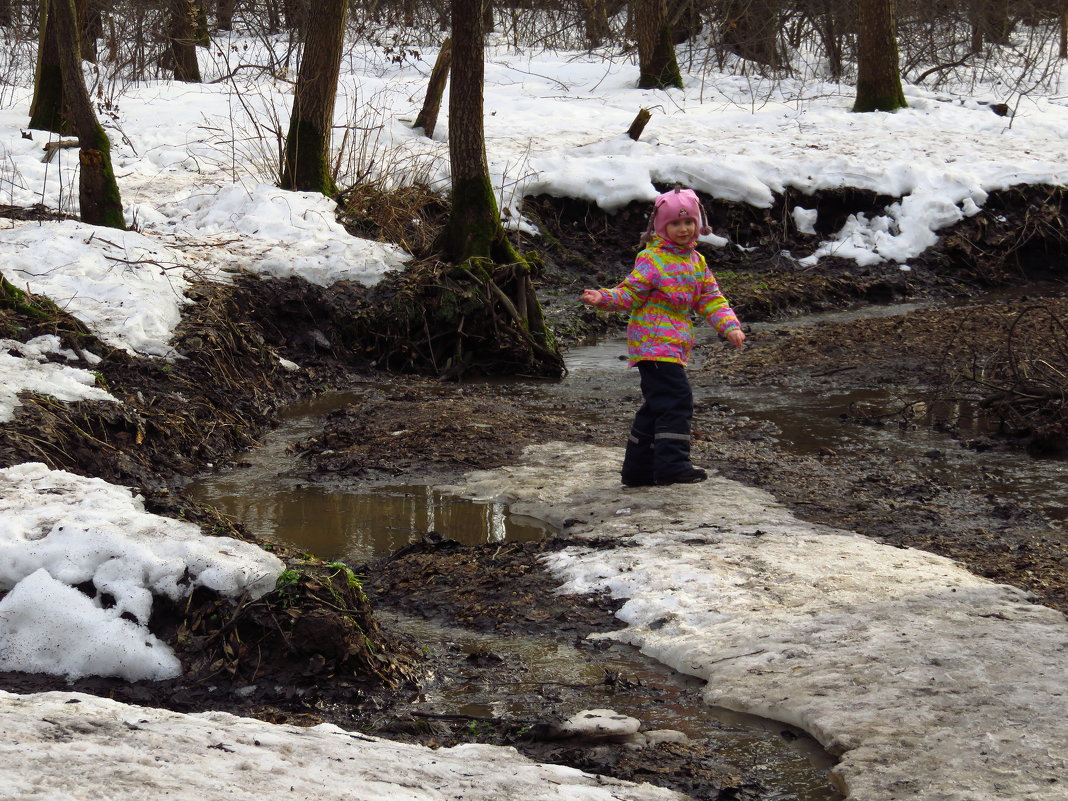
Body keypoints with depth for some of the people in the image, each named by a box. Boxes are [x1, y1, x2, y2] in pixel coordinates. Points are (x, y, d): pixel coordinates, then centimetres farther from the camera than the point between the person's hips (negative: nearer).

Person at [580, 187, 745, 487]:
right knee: (677, 398, -18)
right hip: (655, 342, -8)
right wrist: (604, 298, -26)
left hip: (675, 344, 9)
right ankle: (672, 465, -19)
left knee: (656, 406, 13)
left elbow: (711, 299, 16)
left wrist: (730, 326, 2)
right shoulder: (651, 259, -8)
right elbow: (630, 293, -8)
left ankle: (638, 469, 21)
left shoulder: (696, 261, 14)